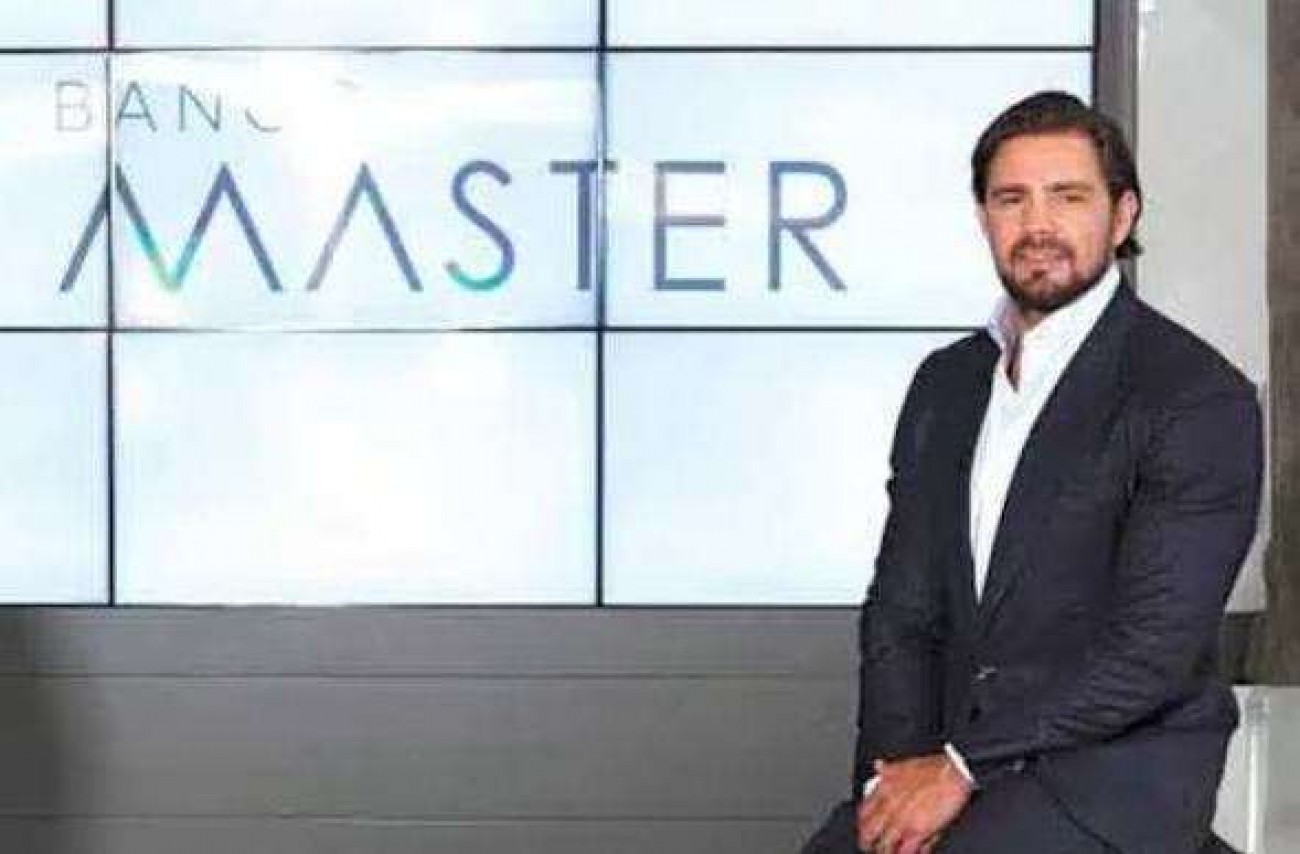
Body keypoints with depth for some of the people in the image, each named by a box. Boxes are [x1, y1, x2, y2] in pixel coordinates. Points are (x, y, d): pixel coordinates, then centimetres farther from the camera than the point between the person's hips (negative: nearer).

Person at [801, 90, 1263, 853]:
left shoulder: (1201, 398, -8)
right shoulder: (945, 383, 13)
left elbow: (1154, 650, -15)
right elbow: (902, 610, 11)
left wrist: (963, 765, -16)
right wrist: (896, 765, -6)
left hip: (1116, 775, -5)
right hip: (956, 760, 5)